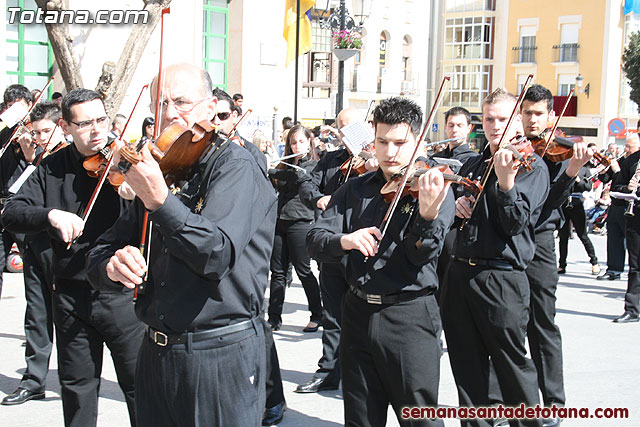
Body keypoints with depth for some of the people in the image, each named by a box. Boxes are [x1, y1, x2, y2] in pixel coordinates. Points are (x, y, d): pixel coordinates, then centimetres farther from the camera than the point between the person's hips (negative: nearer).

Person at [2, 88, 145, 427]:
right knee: (77, 386, 17)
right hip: (71, 295, 3)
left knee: (139, 384, 3)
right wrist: (50, 215, -21)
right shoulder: (52, 168, 5)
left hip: (121, 294, -3)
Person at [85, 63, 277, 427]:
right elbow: (99, 256, 10)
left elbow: (217, 254, -24)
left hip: (220, 356, -6)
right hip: (156, 354, 7)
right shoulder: (157, 171, 10)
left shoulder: (234, 165, -10)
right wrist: (112, 265, -13)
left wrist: (159, 200, -31)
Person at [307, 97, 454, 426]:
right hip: (358, 313, 4)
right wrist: (344, 240, -21)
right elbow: (315, 241, 1)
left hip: (410, 316, -3)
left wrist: (428, 213, -35)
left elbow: (421, 254, -14)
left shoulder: (435, 190, -2)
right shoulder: (355, 190, 8)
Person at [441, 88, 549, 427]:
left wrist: (506, 181, -31)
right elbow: (453, 213, 22)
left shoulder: (532, 166, -3)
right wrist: (455, 205, 0)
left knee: (512, 367, 2)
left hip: (502, 279, -6)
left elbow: (516, 223, -15)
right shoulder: (472, 166, 15)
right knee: (467, 368, 11)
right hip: (461, 272, 6)